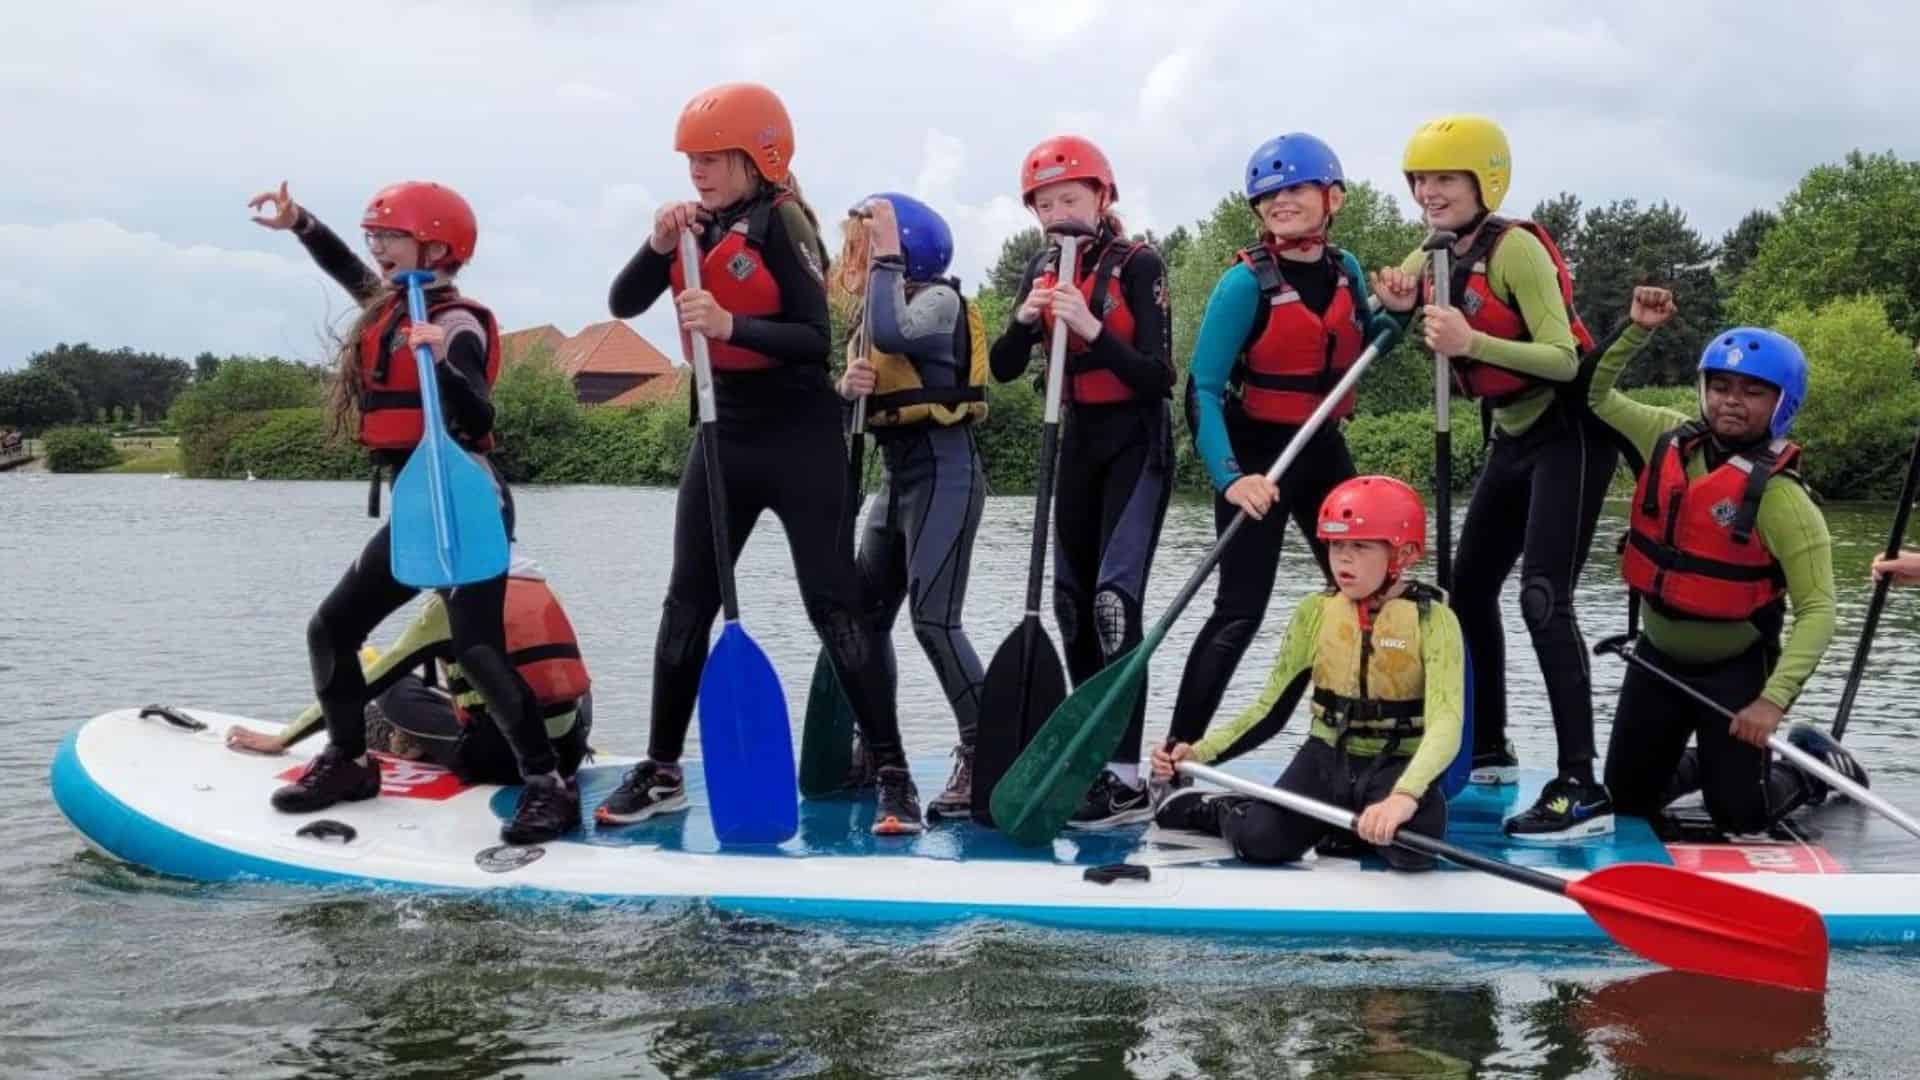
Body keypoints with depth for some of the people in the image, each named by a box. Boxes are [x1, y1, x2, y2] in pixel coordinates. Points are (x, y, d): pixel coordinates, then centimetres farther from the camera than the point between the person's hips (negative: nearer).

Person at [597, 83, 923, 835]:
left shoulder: (781, 223, -13)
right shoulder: (699, 227, 6)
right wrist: (659, 246, -16)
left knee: (832, 604, -6)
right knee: (687, 603, 8)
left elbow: (816, 339, -20)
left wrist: (730, 325, -32)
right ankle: (662, 771, 17)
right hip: (725, 435, 7)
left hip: (799, 438, -7)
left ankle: (893, 773, 0)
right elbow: (622, 304, 0)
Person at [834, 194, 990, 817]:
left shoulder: (938, 298, -9)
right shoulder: (876, 314, 15)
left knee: (933, 618, -15)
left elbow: (891, 332, -31)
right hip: (896, 474, 9)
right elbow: (858, 404, 15)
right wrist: (848, 387, -8)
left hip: (943, 470, -9)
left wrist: (889, 252, -20)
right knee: (866, 614, 9)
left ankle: (982, 753, -10)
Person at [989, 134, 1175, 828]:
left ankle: (1127, 779, -20)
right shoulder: (1043, 269, 5)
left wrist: (1093, 330, -32)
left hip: (1136, 442, -7)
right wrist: (1024, 318, -18)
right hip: (1079, 440, 7)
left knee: (1114, 600, -17)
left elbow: (1158, 378, -19)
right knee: (1072, 601, 8)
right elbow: (1004, 369, 2)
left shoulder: (1138, 265, -13)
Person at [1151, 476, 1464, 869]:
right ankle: (1206, 808, 12)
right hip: (1327, 761, 2)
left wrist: (1404, 796, -44)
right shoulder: (1316, 612, -1)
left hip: (1398, 767, -2)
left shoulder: (1432, 619, -12)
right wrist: (1198, 753, -14)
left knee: (1414, 846, -33)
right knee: (1258, 842, -23)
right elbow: (1269, 710, 3)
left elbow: (1445, 724, -25)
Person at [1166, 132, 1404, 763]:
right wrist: (1229, 477, -30)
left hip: (1323, 450, 7)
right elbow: (1203, 389, -18)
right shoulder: (1247, 283, -15)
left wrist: (1396, 314, 0)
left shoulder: (1346, 272, 3)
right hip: (1258, 452, -6)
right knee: (1241, 610, -11)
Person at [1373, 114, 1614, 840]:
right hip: (1513, 436, 9)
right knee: (1470, 590, 13)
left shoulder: (1515, 248, -18)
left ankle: (1581, 788, -20)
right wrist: (1401, 303, -8)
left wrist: (1471, 342, -37)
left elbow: (1563, 359, -25)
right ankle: (1488, 751, 29)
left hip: (1570, 434, -9)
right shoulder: (1437, 256, 5)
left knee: (1543, 598, -18)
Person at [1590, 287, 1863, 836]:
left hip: (1735, 670, -5)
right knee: (1627, 799, 11)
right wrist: (1636, 332, -7)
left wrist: (1774, 700, -31)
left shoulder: (1781, 498, -21)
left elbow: (1817, 610, -22)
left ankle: (1815, 765, 29)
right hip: (1658, 658, 5)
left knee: (1739, 816, 0)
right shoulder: (1670, 437, -6)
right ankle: (1704, 762, 40)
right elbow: (1595, 395, 7)